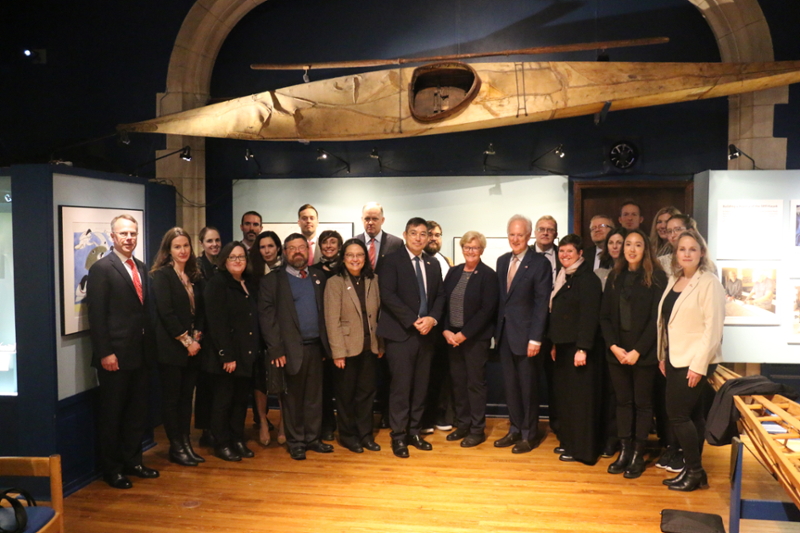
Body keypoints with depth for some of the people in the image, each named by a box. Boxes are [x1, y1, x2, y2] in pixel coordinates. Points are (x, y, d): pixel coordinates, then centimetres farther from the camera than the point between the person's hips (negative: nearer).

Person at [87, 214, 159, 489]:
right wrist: (105, 353, -18)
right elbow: (97, 315, -14)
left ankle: (132, 461, 27)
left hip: (139, 353, 7)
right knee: (111, 414, 6)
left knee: (137, 411, 14)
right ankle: (111, 468, 18)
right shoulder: (102, 268, -10)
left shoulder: (141, 268, 12)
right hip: (115, 355, -7)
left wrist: (148, 344, 9)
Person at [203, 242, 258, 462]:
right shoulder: (217, 283, -8)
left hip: (246, 354, 7)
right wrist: (226, 355, -20)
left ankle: (238, 441, 22)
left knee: (241, 399, 12)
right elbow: (217, 323, -16)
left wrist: (255, 350, 7)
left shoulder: (246, 285, 14)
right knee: (223, 400, 4)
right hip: (226, 355, -7)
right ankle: (222, 444, 14)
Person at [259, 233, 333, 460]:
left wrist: (326, 345, 7)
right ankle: (295, 442, 18)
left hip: (315, 347, 4)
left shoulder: (319, 278, 12)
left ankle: (312, 439, 22)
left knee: (314, 396, 10)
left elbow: (324, 312, 12)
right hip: (291, 348, -4)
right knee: (292, 398, 6)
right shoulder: (272, 280, -1)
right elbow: (266, 316, -7)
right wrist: (276, 350, -13)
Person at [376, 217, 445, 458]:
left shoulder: (433, 264, 14)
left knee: (421, 386, 9)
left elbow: (440, 295, 12)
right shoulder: (391, 261, -4)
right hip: (400, 333, -5)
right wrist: (413, 321, -17)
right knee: (401, 386, -3)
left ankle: (414, 431, 20)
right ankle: (398, 436, 8)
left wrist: (432, 318, -8)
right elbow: (388, 295, -13)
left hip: (426, 333, 5)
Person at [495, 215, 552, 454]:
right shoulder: (502, 261, 10)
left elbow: (542, 304, -13)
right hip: (505, 333, 6)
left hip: (525, 334, -6)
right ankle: (515, 429, 27)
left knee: (528, 386, 6)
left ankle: (529, 435, 19)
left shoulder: (540, 263, -9)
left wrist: (536, 338, -17)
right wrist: (497, 329, 8)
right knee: (510, 385, 13)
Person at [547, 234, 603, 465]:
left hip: (579, 347, -8)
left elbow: (589, 316, -19)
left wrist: (582, 348, -22)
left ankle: (581, 448, 8)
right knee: (565, 395, 13)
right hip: (564, 346, 8)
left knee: (580, 398, -2)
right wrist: (555, 344, 14)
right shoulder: (563, 278, 14)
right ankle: (568, 441, 24)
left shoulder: (587, 279, -13)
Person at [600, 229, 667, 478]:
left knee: (642, 403, 5)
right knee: (622, 401, 8)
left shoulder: (656, 277, -4)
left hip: (644, 353, -4)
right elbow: (604, 316, 7)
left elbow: (656, 318, -9)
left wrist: (637, 351, -14)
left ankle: (638, 455, 13)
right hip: (616, 352, 4)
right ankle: (624, 451, 16)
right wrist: (613, 346, -7)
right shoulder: (614, 277, 9)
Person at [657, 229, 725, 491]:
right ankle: (694, 471, 20)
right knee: (691, 414, 12)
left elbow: (713, 327, -16)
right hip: (676, 359, 7)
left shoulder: (709, 283, -12)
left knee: (678, 414, -5)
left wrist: (699, 365, -19)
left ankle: (695, 471, 10)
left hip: (695, 361, -7)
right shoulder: (674, 281, 11)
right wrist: (663, 356, 11)